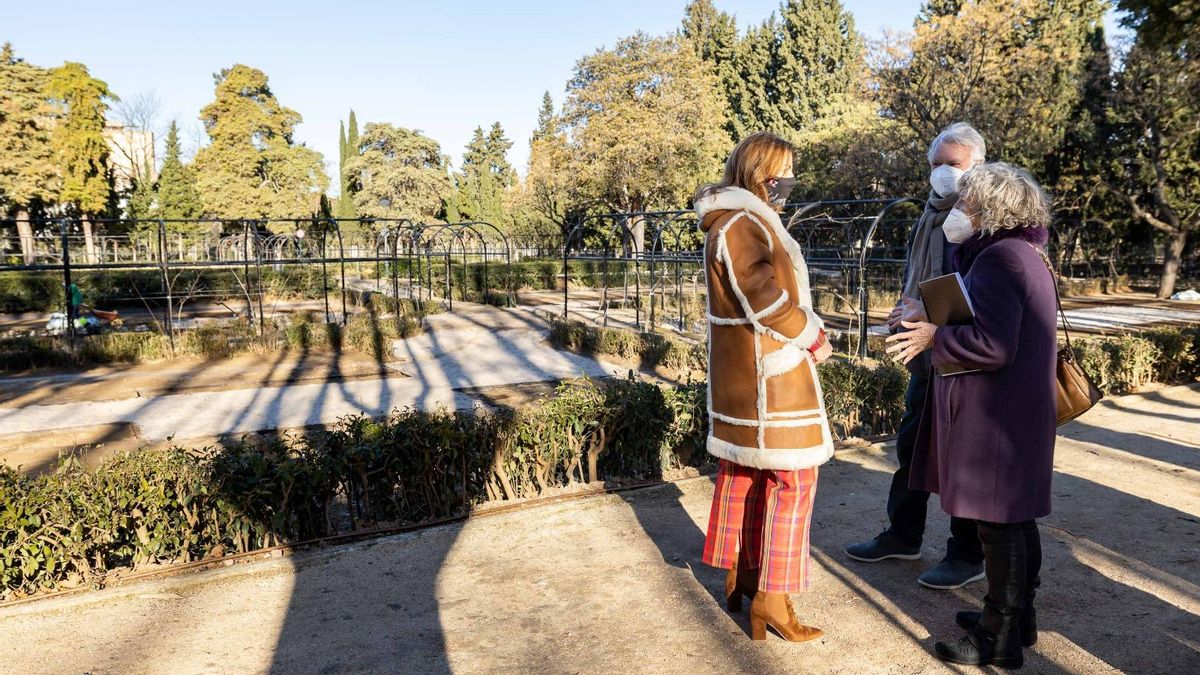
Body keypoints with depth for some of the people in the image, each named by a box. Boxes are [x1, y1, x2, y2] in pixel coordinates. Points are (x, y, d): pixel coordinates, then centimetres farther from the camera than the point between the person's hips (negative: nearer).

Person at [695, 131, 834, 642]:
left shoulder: (748, 222, 15)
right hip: (770, 376, -11)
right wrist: (814, 339, -9)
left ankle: (738, 577, 28)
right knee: (792, 478, -3)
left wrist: (808, 331, 5)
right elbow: (769, 301, -24)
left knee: (742, 472, 15)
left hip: (741, 375, 11)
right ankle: (770, 598, 5)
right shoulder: (741, 226, -19)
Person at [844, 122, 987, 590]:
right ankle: (903, 536, 33)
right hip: (927, 357, 9)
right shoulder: (931, 215, 11)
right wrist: (907, 305, 2)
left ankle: (968, 555, 23)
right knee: (912, 445, 17)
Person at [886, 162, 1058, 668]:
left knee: (998, 523, 0)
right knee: (1015, 517, 19)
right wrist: (940, 321, 8)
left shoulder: (999, 259, -19)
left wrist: (934, 338, -13)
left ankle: (1000, 639, 13)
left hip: (998, 416, -10)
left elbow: (992, 345, -26)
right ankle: (1018, 616, 33)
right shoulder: (1026, 254, 14)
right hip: (1019, 410, 10)